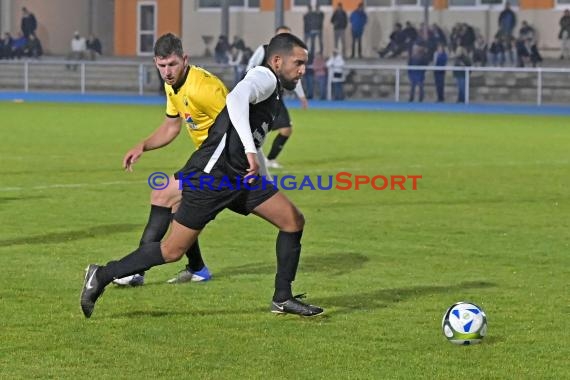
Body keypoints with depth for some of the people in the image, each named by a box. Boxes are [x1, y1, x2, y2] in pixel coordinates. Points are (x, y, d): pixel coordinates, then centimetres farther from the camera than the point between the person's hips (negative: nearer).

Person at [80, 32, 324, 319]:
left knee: (294, 222, 2)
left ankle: (282, 299, 11)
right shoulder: (265, 77, -13)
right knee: (173, 250, -5)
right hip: (211, 176, -10)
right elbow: (236, 99, -35)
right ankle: (102, 276, 9)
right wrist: (249, 150, -44)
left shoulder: (274, 88, 18)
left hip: (239, 176, 10)